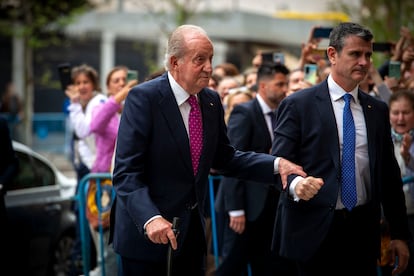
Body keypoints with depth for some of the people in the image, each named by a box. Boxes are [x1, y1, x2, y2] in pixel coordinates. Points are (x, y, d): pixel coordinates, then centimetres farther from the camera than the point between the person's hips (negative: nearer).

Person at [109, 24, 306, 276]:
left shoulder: (212, 101, 5)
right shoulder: (144, 98, -15)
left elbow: (223, 157, 14)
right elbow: (126, 172, -19)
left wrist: (276, 164, 0)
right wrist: (150, 218, -34)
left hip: (192, 231, 6)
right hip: (146, 234, -6)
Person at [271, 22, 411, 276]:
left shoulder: (378, 110, 12)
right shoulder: (298, 105, -2)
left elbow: (390, 174, 14)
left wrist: (400, 234, 11)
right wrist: (295, 183, -28)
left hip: (363, 229, 4)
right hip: (314, 230, -4)